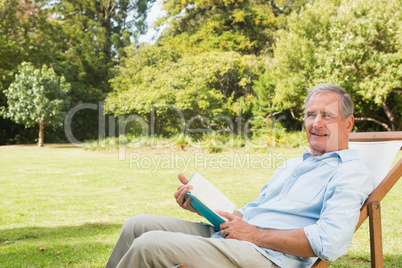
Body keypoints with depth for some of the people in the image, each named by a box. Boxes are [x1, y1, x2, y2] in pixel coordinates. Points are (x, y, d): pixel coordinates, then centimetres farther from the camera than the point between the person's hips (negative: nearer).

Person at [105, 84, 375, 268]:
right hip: (224, 237, 9)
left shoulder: (353, 173, -4)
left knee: (150, 244, -21)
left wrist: (255, 235, -15)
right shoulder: (292, 165, 25)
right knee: (139, 225, 2)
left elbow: (330, 242, -20)